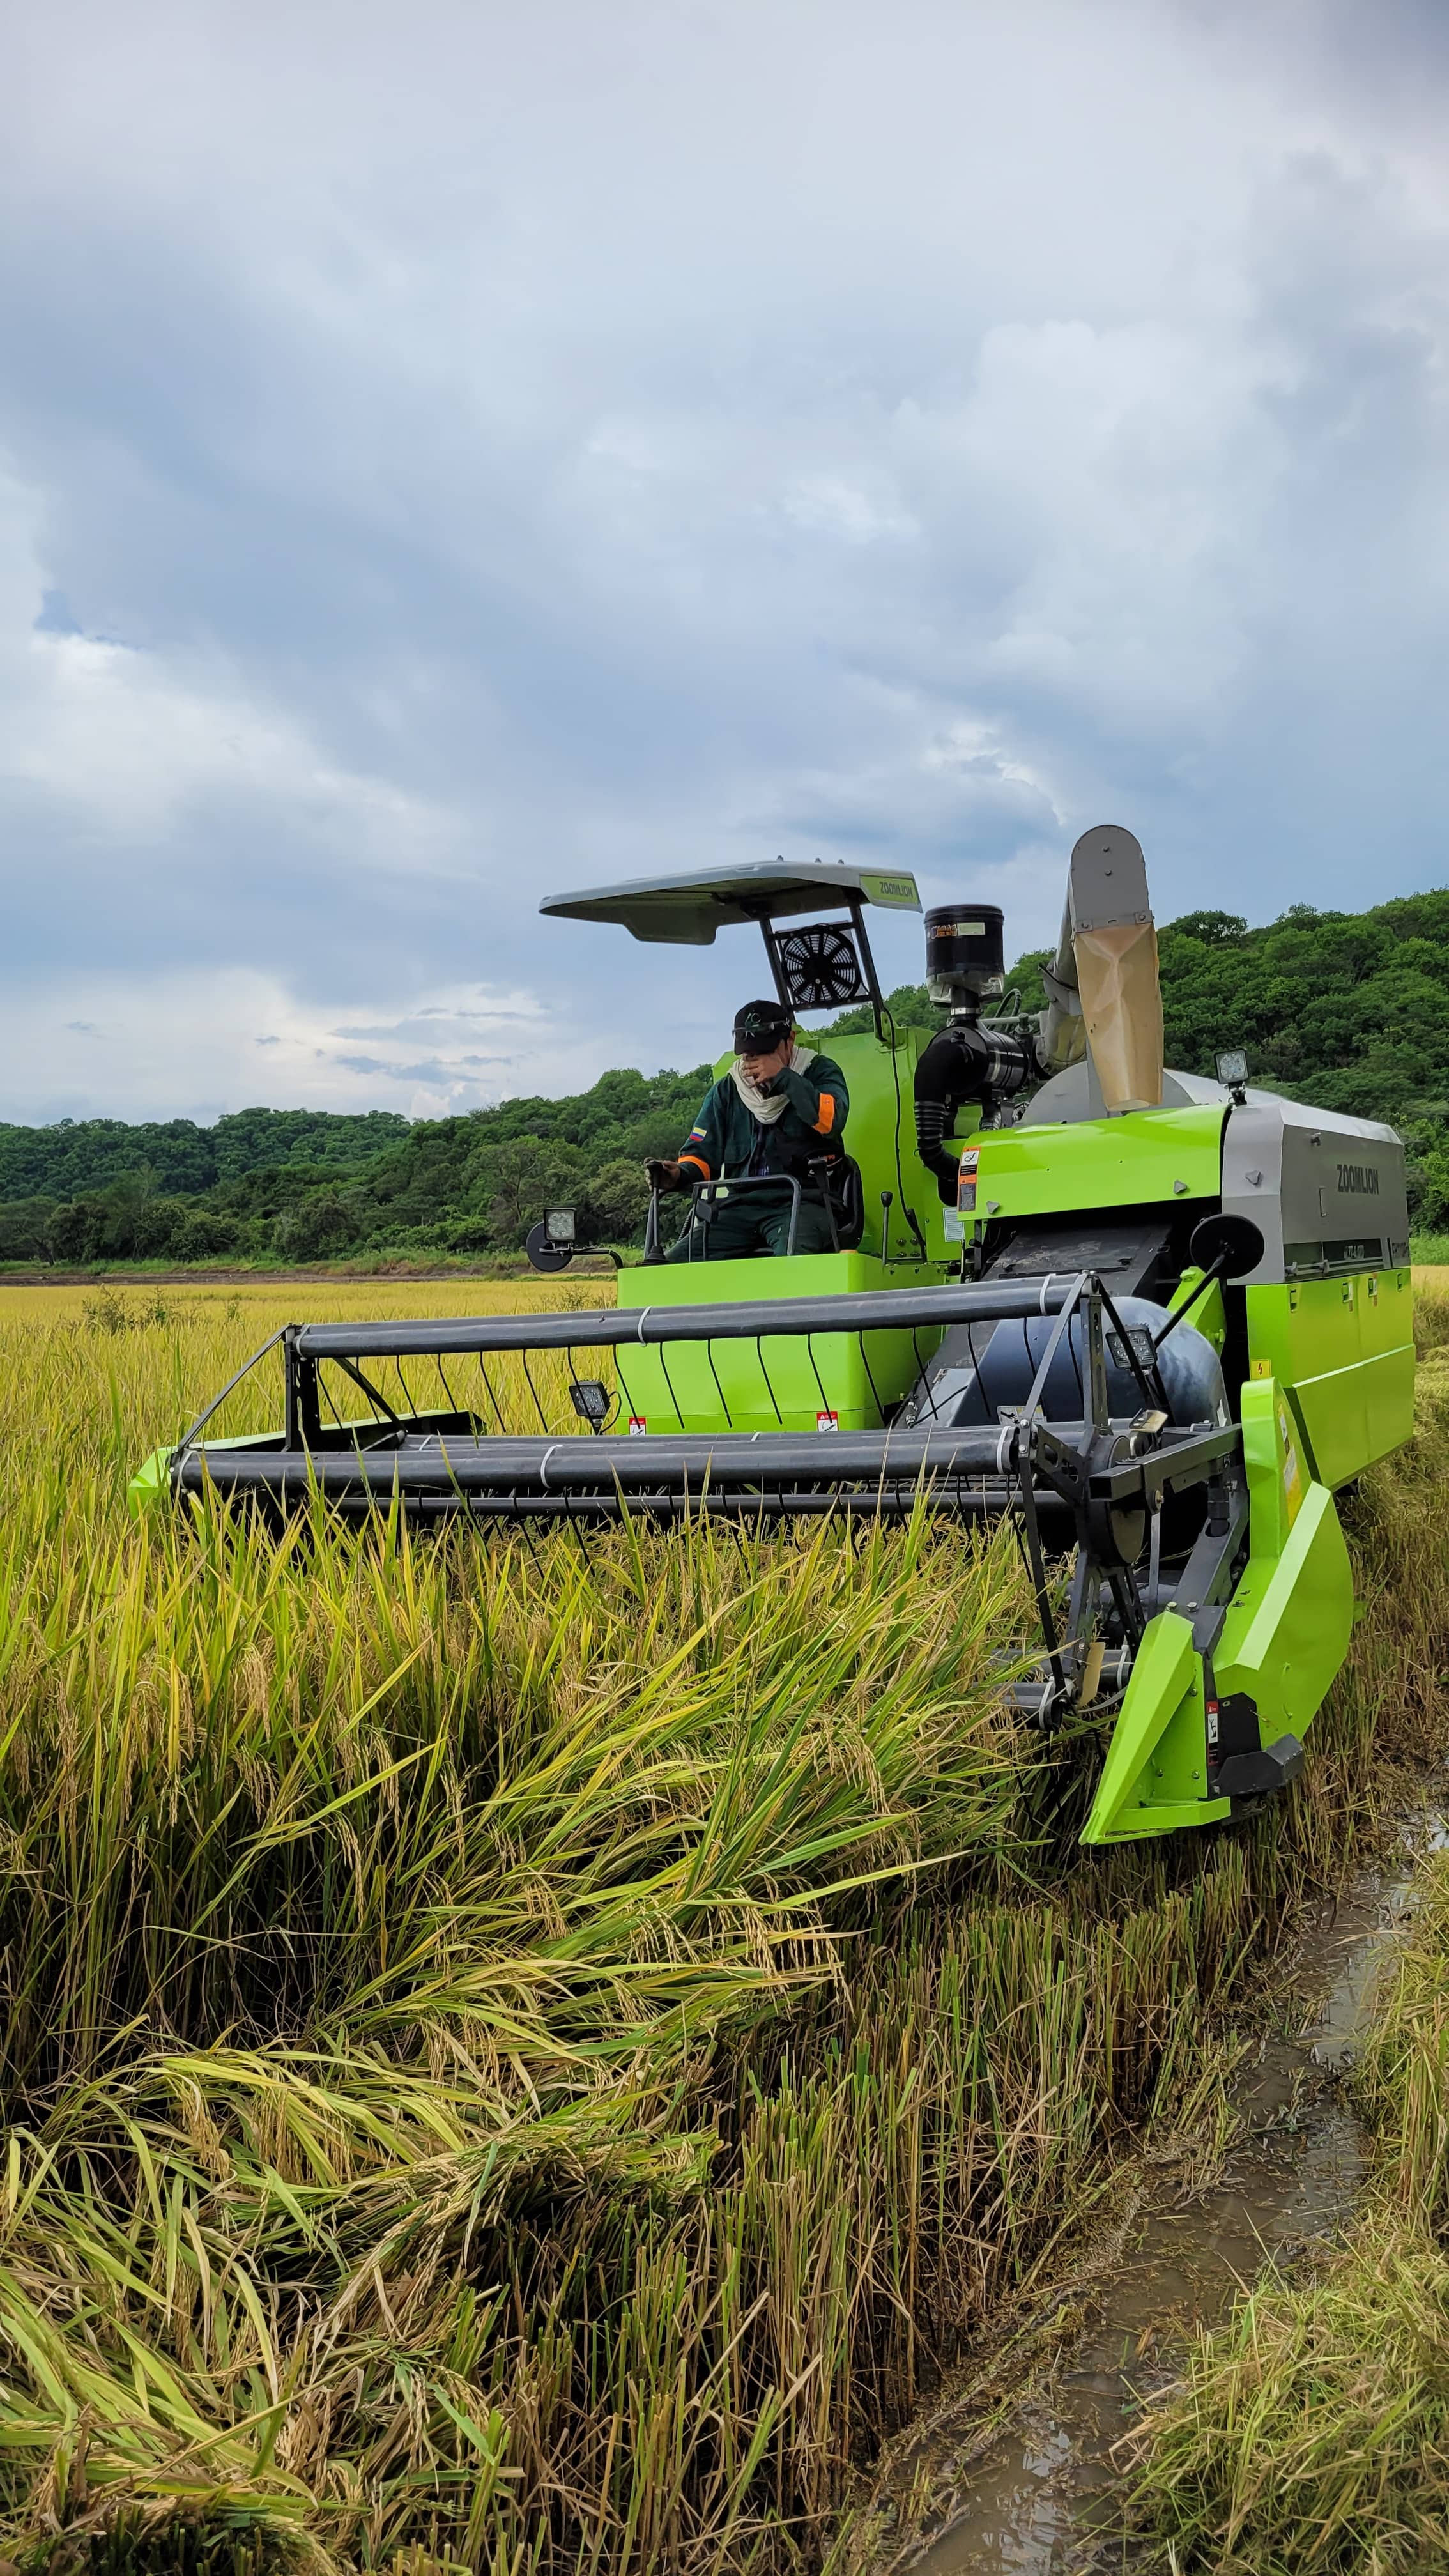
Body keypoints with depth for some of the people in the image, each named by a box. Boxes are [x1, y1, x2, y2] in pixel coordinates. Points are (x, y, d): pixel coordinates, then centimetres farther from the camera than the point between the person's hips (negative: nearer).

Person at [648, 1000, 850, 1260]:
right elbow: (701, 1152, 16)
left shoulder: (819, 1072, 9)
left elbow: (832, 1121, -12)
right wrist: (681, 1175, -8)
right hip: (740, 1206, 4)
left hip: (802, 1202, -4)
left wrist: (782, 1077, -13)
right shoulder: (726, 1090, 18)